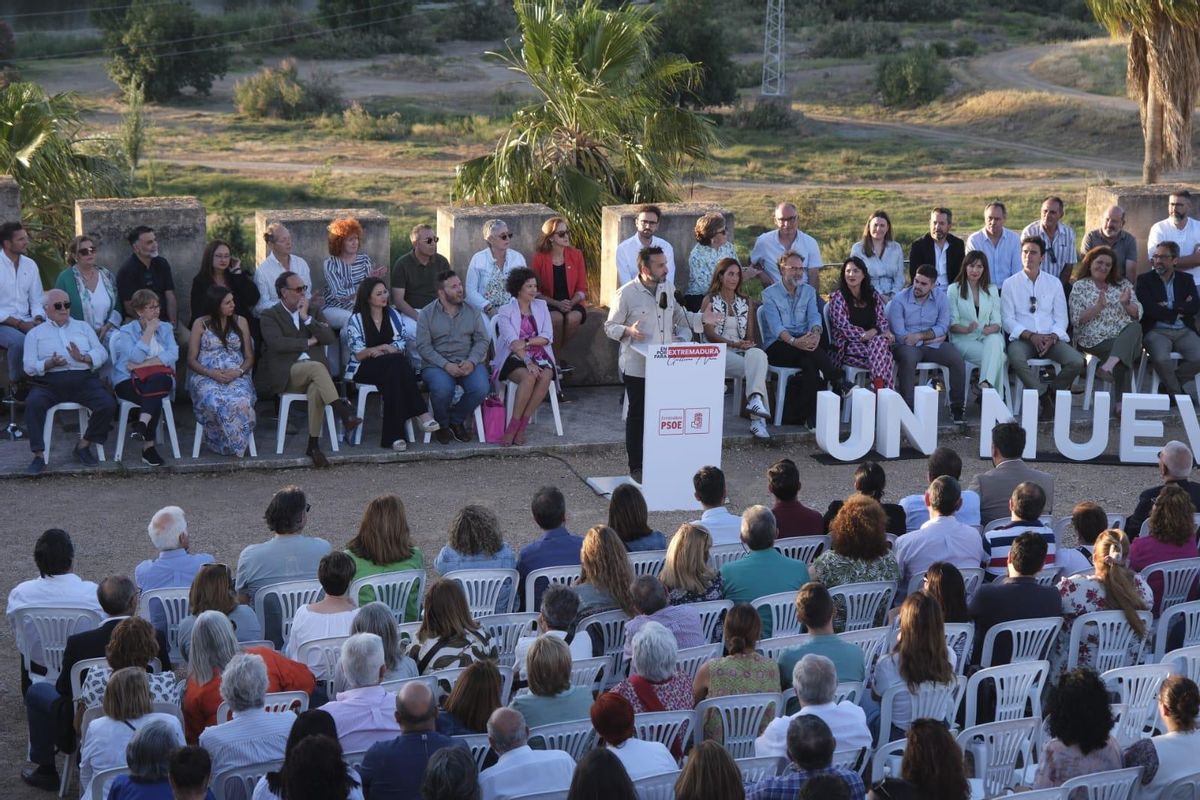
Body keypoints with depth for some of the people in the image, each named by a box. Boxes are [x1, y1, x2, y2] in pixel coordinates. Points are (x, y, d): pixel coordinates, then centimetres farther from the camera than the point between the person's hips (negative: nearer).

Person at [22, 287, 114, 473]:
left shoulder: (83, 327, 23)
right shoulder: (35, 334, 16)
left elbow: (102, 353, 10)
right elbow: (28, 366, 3)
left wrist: (83, 358, -10)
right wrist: (49, 364, -16)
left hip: (84, 380, 2)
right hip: (50, 382, -2)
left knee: (108, 405, -23)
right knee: (33, 403, -32)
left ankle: (84, 447, -4)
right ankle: (38, 456, -25)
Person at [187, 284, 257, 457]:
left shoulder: (241, 322, 16)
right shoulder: (200, 324, 9)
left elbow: (249, 357, 13)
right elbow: (191, 360, 5)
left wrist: (238, 372, -9)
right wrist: (212, 373, -13)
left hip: (236, 376, 1)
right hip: (206, 377, -1)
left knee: (241, 401, -35)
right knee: (215, 401, -38)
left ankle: (236, 444, -17)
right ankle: (222, 443, -18)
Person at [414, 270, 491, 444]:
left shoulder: (472, 312, 11)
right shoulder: (426, 314, 2)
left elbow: (483, 340, 5)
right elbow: (423, 346, -6)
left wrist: (472, 361, -15)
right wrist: (445, 365, -19)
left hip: (467, 363, 3)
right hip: (436, 364, -3)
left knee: (480, 387, -28)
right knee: (443, 388, -35)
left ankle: (456, 420, 3)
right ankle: (442, 425, -1)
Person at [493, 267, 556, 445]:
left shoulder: (541, 306, 14)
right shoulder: (505, 311, 1)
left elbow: (547, 337, 3)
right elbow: (512, 341, -12)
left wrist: (526, 342, -13)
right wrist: (527, 361, -26)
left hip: (539, 357, 4)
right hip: (514, 358, -4)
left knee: (546, 376, -30)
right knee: (529, 377, -35)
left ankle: (520, 426, -25)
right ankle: (515, 426, -27)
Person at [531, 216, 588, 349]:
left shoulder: (576, 255, 2)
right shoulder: (539, 258, -3)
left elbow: (582, 288, 4)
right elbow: (536, 292, -2)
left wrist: (572, 303, -16)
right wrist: (557, 304, -16)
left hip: (573, 302, 2)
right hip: (549, 304, -2)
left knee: (573, 317, -32)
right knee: (556, 318, -35)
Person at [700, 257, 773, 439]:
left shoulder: (745, 302, 23)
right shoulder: (710, 300, 9)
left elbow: (750, 334, 18)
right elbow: (709, 333, -2)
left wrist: (749, 344, -6)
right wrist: (733, 343, -15)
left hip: (743, 351, 4)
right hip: (719, 352, -3)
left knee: (758, 355, -37)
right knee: (756, 369, -33)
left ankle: (755, 400, -55)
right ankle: (758, 419, -43)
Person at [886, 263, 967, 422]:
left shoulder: (941, 299, 3)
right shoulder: (899, 300, -8)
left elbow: (943, 327, -4)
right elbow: (900, 335, -14)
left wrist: (920, 335, -19)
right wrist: (932, 336, -9)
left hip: (932, 345, 4)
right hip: (907, 345, -3)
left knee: (957, 359, -21)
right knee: (908, 359, -37)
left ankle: (957, 406, -8)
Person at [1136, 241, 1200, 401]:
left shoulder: (1186, 279, 15)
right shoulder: (1144, 280, 6)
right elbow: (1148, 309, -9)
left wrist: (1170, 306, -9)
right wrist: (1180, 308, -4)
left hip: (1184, 331, 3)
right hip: (1157, 332, -3)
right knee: (1161, 359, -33)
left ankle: (1169, 383, 4)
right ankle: (1175, 392, -4)